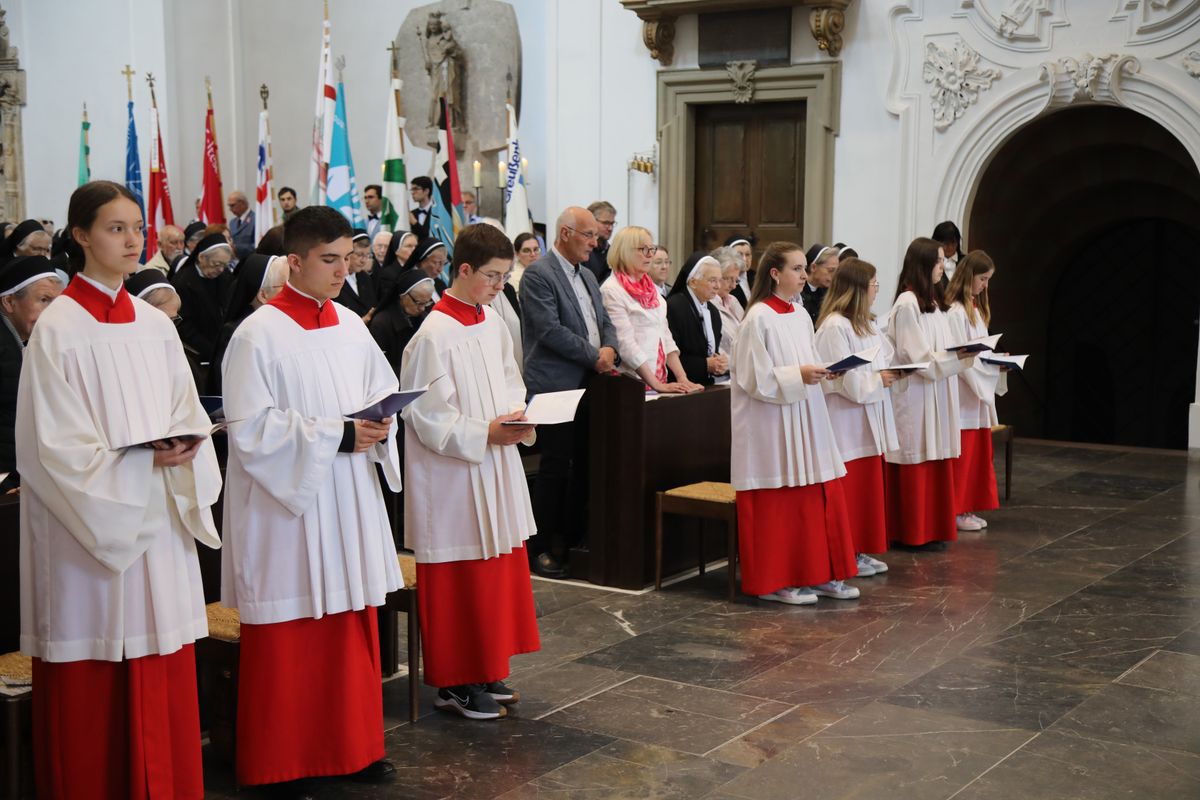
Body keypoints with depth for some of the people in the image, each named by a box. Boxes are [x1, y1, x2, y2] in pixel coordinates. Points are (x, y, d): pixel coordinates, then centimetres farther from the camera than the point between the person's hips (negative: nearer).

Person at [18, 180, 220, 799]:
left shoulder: (155, 325, 9)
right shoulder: (58, 329, -7)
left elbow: (187, 416, 11)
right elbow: (55, 446, -11)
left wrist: (182, 448, -10)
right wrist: (141, 459, -20)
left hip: (158, 524, 5)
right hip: (89, 529, -5)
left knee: (164, 677, 8)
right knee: (93, 683, 1)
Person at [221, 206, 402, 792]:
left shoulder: (351, 326, 8)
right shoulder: (259, 335, -12)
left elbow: (385, 391, 16)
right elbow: (250, 429, -15)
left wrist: (379, 426, -7)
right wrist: (336, 435, -19)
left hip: (349, 503, 6)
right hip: (286, 508, -6)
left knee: (352, 630, 11)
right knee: (287, 641, 3)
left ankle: (352, 746, 24)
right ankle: (278, 763, 17)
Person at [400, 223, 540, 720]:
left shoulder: (493, 325, 7)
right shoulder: (435, 335, -16)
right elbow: (428, 417, -16)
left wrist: (519, 416, -3)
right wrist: (486, 433, -23)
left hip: (496, 472, 8)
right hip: (453, 478, -8)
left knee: (498, 572, 14)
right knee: (459, 580, 0)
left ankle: (485, 671, 26)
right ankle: (455, 683, 12)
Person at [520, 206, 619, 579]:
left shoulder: (587, 275, 17)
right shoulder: (539, 274, -10)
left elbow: (605, 321, 19)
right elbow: (550, 329, -18)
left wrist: (610, 349, -3)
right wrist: (594, 356, -13)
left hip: (589, 384, 8)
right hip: (556, 386, -8)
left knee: (585, 464, 10)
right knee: (556, 467, -4)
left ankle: (575, 536, 20)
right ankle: (547, 548, 4)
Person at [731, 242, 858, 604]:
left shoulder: (801, 316, 11)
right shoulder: (758, 318, -12)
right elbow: (754, 377, -15)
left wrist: (821, 373, -2)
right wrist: (799, 376, -20)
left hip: (806, 422, 8)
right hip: (772, 427, -8)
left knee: (819, 498, 9)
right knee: (778, 504, -1)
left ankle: (819, 574, 19)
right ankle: (774, 582, 8)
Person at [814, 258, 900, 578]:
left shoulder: (865, 324, 14)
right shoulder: (834, 327, -16)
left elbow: (884, 358, 20)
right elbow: (842, 379, -20)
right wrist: (878, 380, -13)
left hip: (869, 422, 9)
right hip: (846, 422, -9)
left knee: (869, 486, 12)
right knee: (849, 488, -3)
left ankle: (860, 551, 20)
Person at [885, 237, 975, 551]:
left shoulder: (933, 301, 14)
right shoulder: (907, 304, -13)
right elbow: (917, 357, -17)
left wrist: (964, 354, 1)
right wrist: (958, 356, -22)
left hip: (937, 396, 9)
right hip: (915, 396, -9)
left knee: (936, 463, 10)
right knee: (917, 466, -3)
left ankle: (932, 527, 17)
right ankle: (914, 533, 4)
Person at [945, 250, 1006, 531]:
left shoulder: (975, 309, 14)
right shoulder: (956, 313, -15)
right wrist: (995, 365, -16)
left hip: (979, 394, 9)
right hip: (963, 395, -9)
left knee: (977, 453, 11)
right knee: (963, 455, -3)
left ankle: (967, 508, 19)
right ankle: (956, 511, 5)